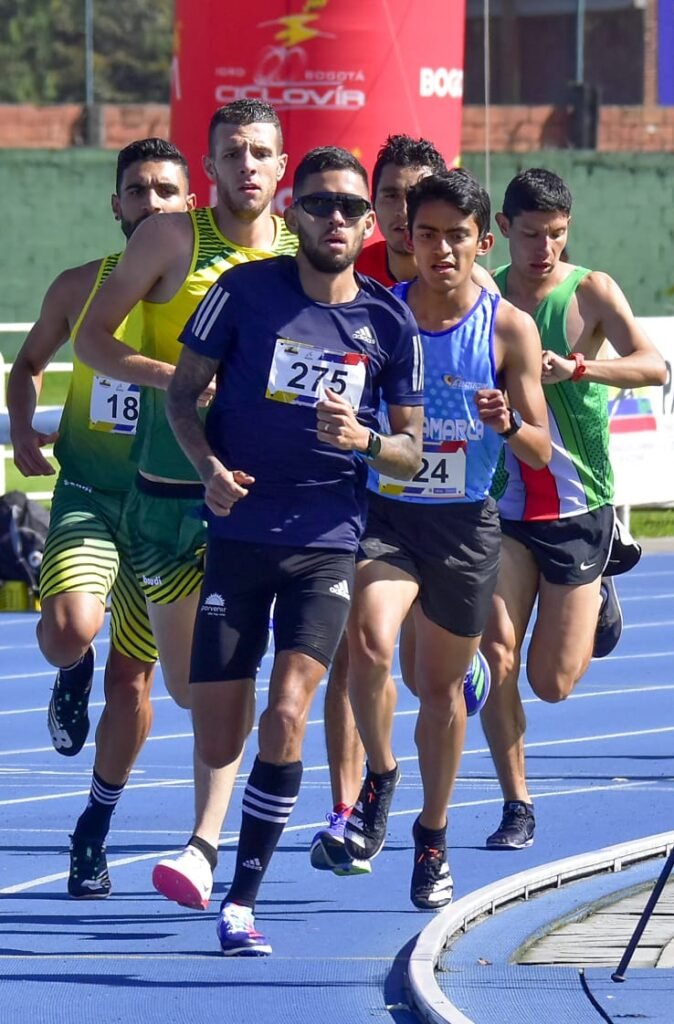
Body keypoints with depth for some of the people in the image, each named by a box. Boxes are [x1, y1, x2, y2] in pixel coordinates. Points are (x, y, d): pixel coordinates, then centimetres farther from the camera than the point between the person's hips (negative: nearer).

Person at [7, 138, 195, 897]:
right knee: (68, 629, -28)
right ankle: (72, 676, 11)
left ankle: (96, 829, 24)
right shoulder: (81, 287, 2)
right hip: (88, 489, 0)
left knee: (132, 677, 5)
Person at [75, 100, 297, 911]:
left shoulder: (305, 252, 3)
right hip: (167, 485, 0)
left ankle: (203, 848, -15)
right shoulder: (172, 239, -3)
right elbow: (91, 339, -3)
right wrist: (169, 376, -19)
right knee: (189, 684, 9)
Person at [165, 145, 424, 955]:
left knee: (286, 715, -18)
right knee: (217, 748, -1)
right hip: (238, 532, 0)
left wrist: (363, 440, -14)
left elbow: (411, 451, 8)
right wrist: (208, 465, -12)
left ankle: (241, 902, -9)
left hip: (327, 544, 0)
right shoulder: (246, 290, -1)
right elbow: (182, 389, 6)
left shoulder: (390, 324, 3)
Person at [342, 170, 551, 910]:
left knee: (441, 685, 13)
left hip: (466, 524, 1)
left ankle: (432, 838, 33)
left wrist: (508, 425, -25)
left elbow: (541, 451, -3)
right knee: (369, 640, -28)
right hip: (385, 511, -1)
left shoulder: (509, 328, -5)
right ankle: (379, 775, -2)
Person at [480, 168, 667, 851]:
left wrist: (577, 366, -36)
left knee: (551, 684, 2)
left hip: (578, 506, -2)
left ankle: (597, 601, 34)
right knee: (496, 656, -11)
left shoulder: (590, 292, -7)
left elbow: (652, 365, -21)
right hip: (504, 506, 2)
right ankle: (516, 807, 3)